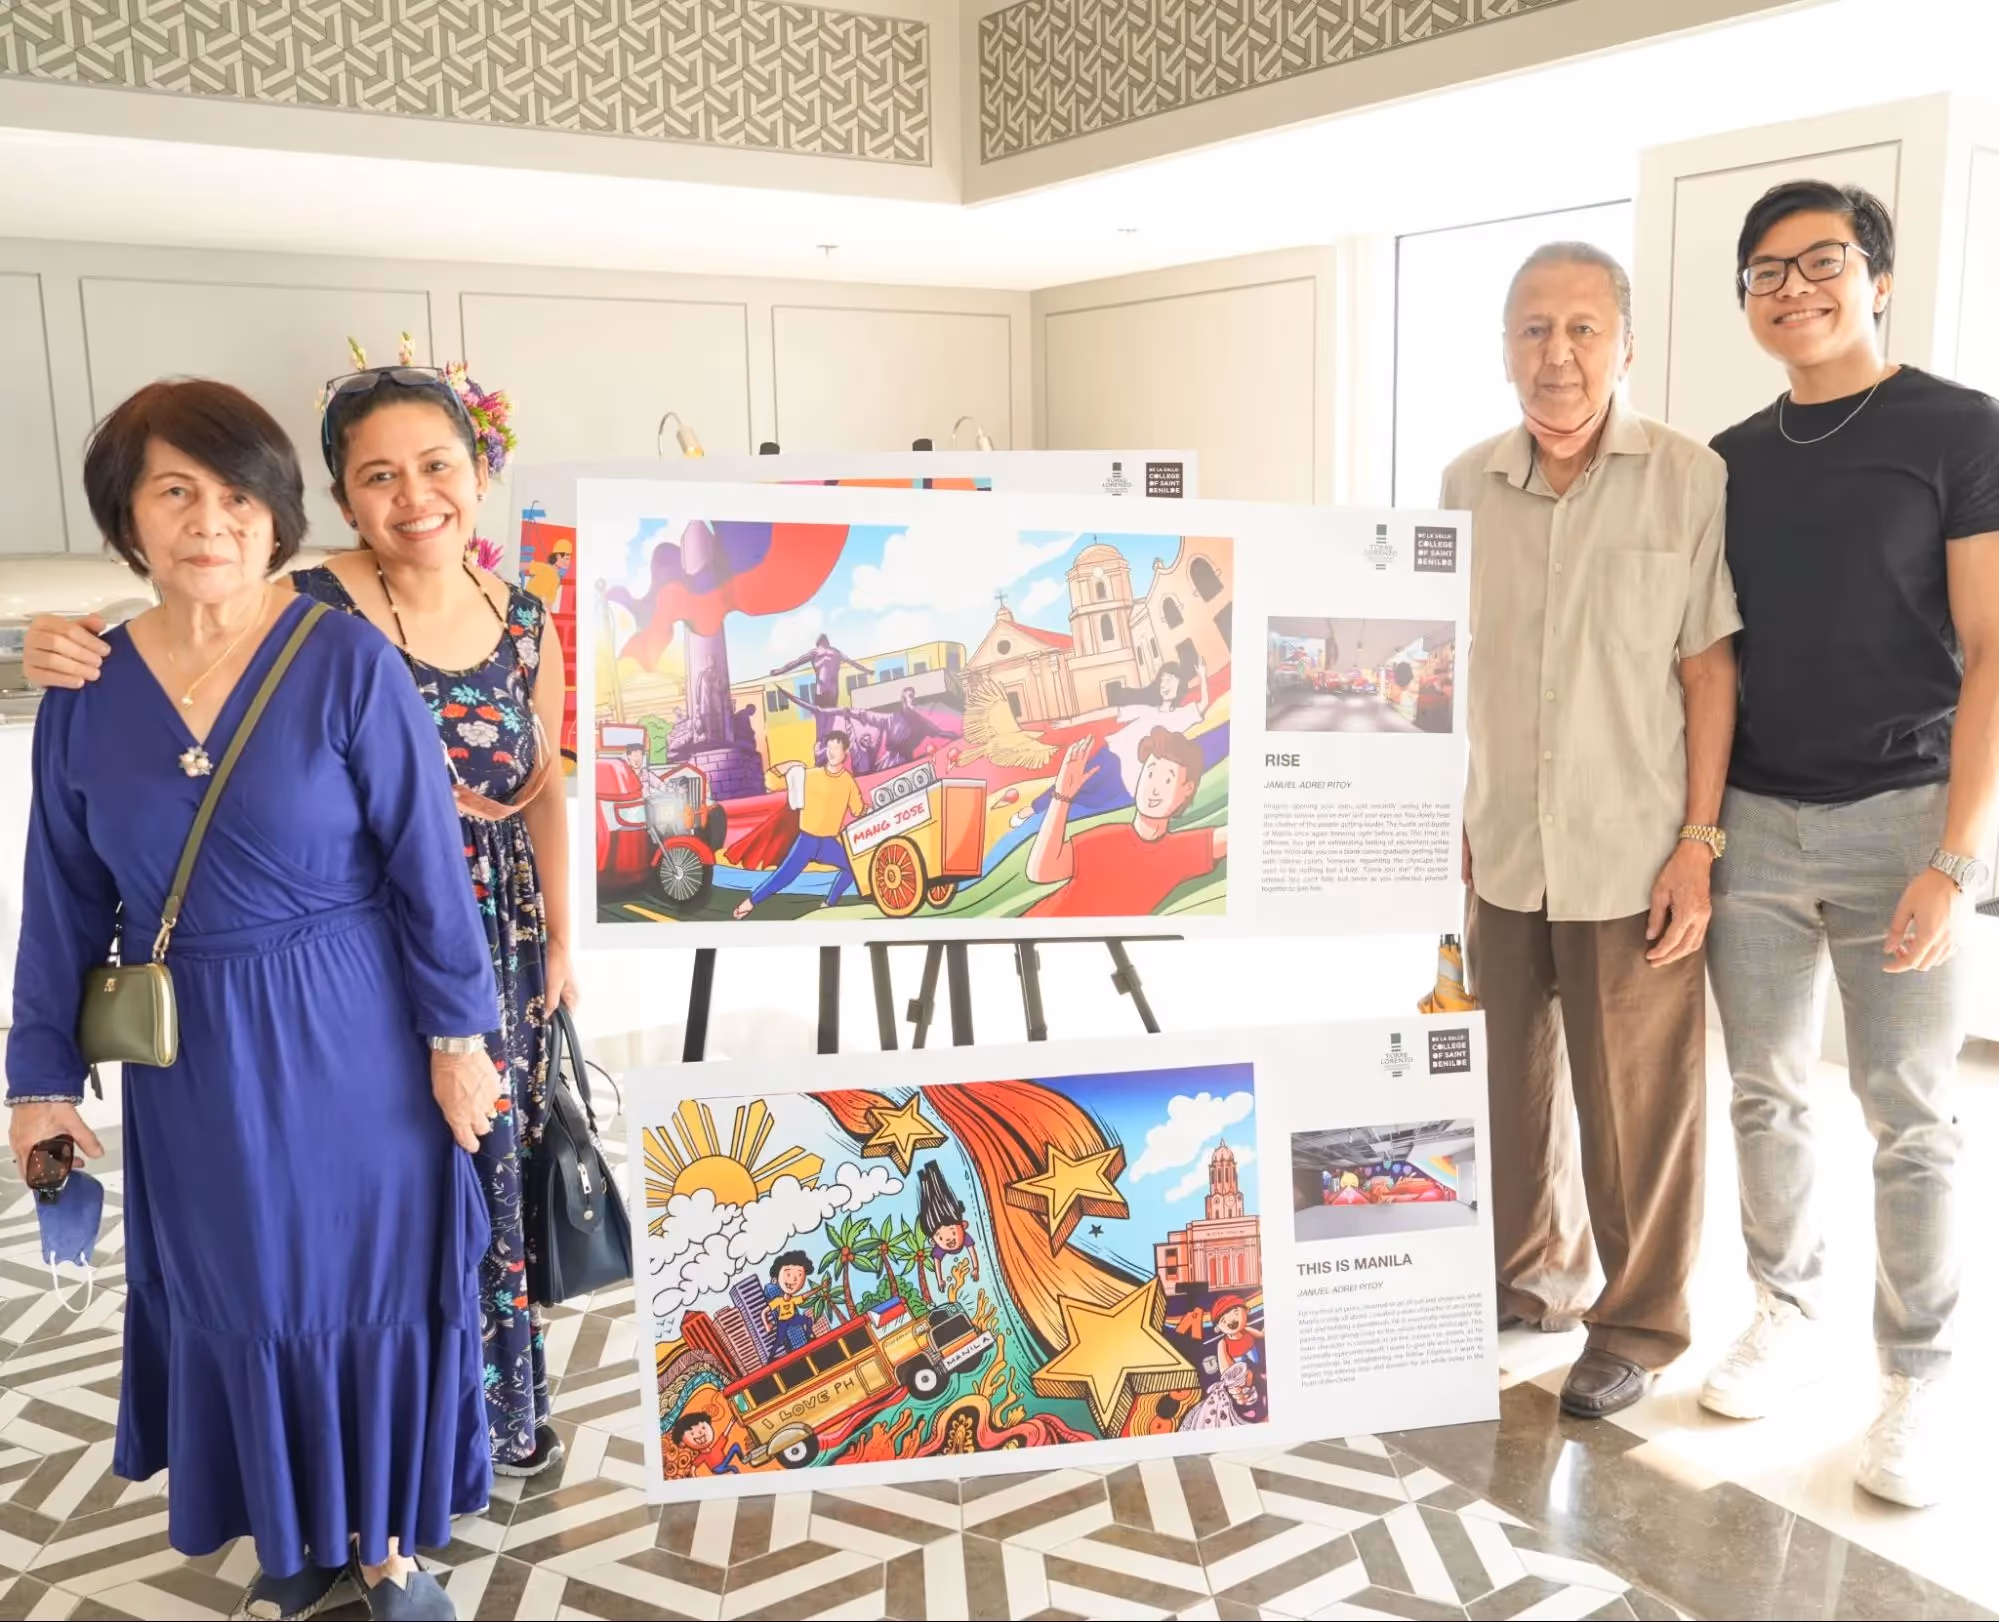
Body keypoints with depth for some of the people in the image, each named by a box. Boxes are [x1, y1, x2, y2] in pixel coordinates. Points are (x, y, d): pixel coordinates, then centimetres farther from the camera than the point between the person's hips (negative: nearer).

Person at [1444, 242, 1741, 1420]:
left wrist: (1698, 844, -9)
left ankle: (1640, 1321, 25)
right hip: (1500, 853, 4)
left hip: (1632, 859, -4)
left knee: (1638, 1107, 6)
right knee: (1511, 1082, 16)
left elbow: (1711, 672, -6)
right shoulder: (1466, 485, 4)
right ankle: (1535, 1271, 37)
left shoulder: (1691, 480, -7)